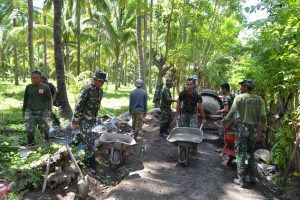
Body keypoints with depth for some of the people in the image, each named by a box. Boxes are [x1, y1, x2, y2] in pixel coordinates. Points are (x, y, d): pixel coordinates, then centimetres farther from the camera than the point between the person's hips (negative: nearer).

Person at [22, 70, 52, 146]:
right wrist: (24, 111, 19)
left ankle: (47, 137, 38)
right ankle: (31, 143, 14)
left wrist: (49, 110, -8)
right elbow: (25, 99, 16)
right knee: (29, 129, -5)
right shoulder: (28, 87, 6)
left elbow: (49, 100, 1)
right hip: (30, 111, 2)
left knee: (43, 127, 6)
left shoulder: (45, 87, -2)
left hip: (42, 111, -2)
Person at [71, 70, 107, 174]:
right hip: (83, 118, -8)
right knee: (90, 140, -8)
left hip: (92, 119, 8)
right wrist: (74, 122, -19)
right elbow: (78, 106, -21)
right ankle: (92, 164, 3)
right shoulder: (86, 90, -21)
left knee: (85, 137, 19)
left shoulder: (100, 90, 4)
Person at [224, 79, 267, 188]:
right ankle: (252, 177, 27)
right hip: (254, 129, 4)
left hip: (243, 127, -4)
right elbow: (263, 117, -1)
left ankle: (241, 180, 9)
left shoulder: (239, 98, -7)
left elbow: (231, 113, -7)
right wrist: (262, 131, 4)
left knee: (240, 153, 4)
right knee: (251, 153, 19)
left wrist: (225, 120, 11)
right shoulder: (259, 99, 3)